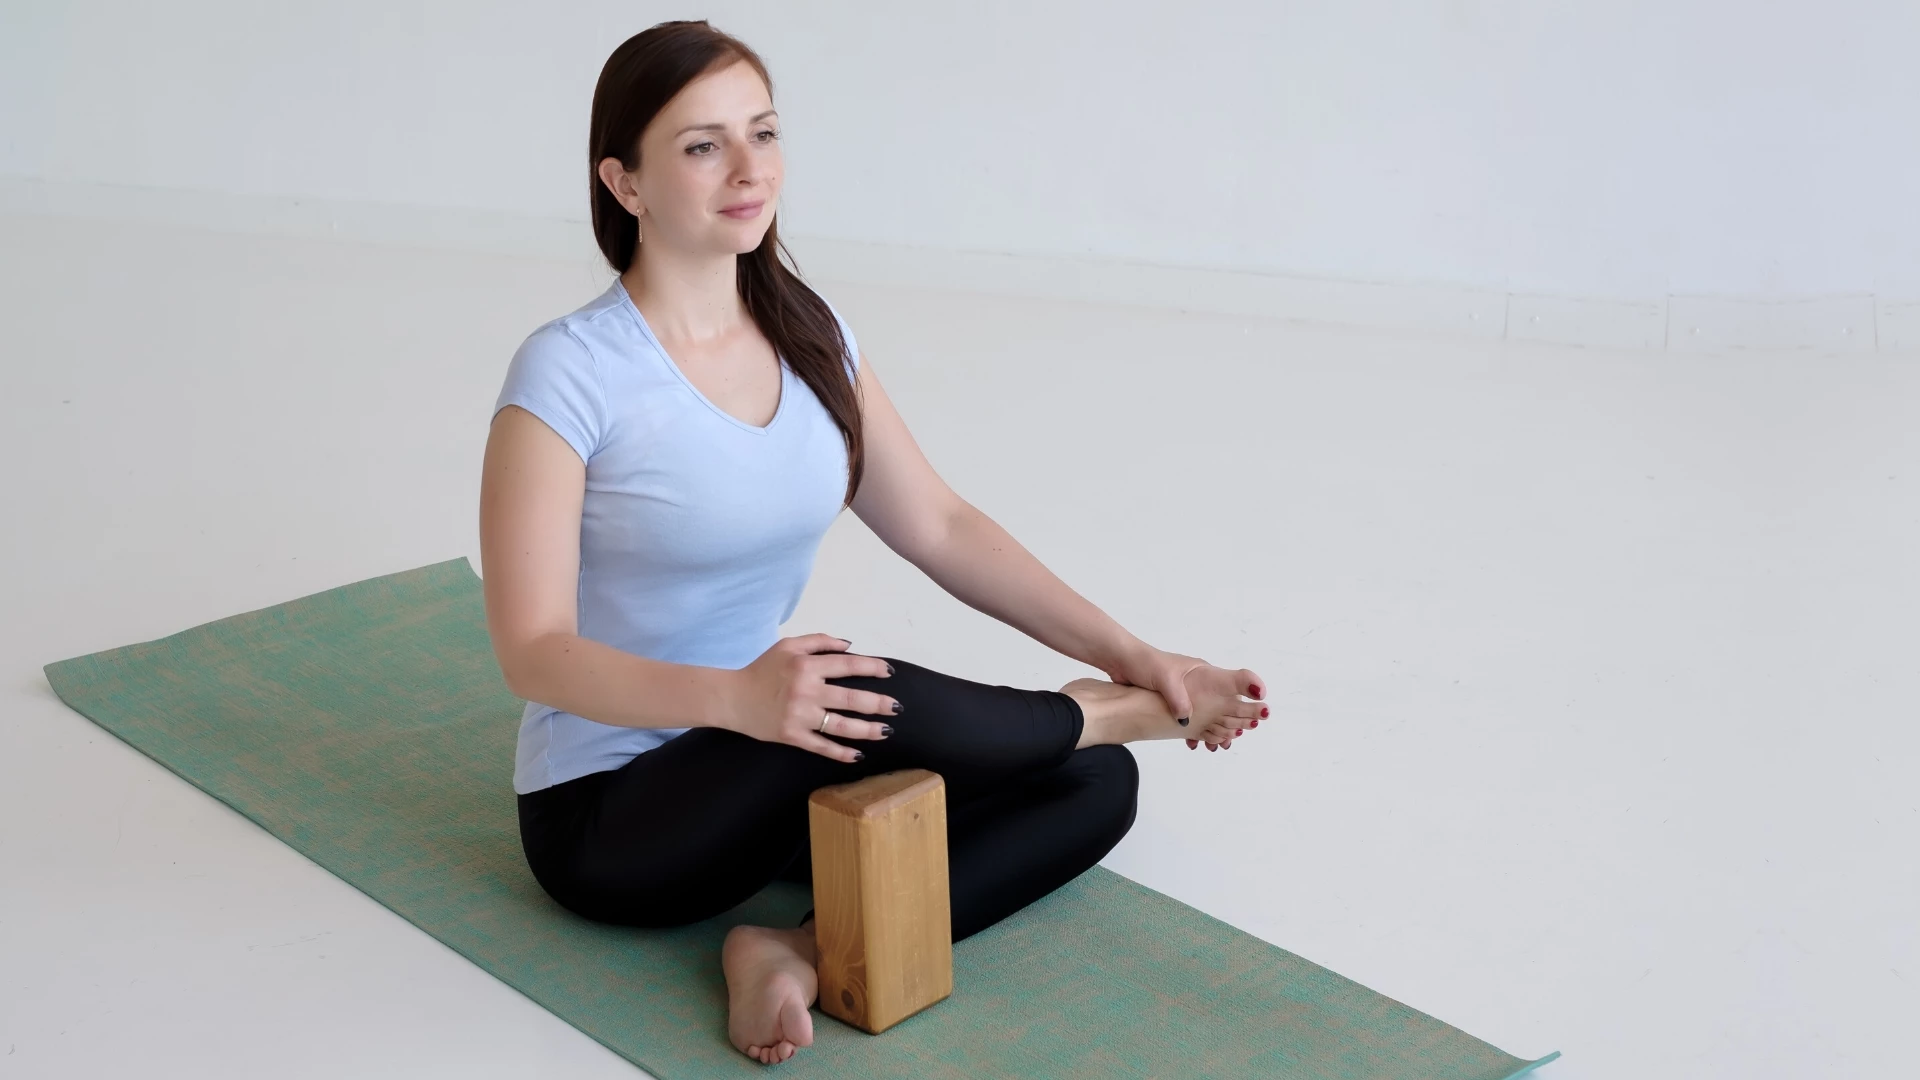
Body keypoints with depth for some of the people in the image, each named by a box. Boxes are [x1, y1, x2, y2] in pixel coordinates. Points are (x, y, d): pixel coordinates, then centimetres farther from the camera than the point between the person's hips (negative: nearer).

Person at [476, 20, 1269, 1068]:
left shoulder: (810, 337, 2)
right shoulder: (569, 374, -18)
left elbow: (940, 528, 7)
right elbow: (535, 650, -21)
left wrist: (1128, 652, 0)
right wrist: (736, 697, -37)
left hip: (772, 776, 7)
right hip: (611, 815, -7)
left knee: (1097, 786, -6)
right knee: (868, 704, -34)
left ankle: (802, 950, -20)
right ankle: (1097, 711, -4)